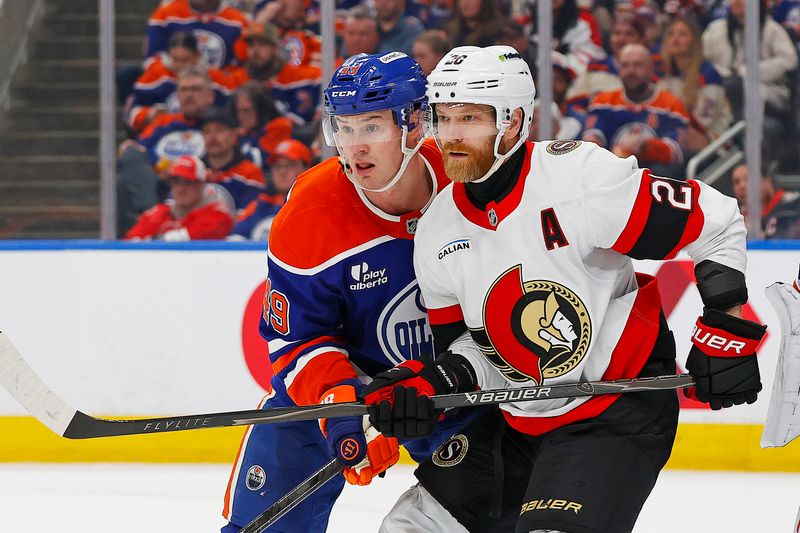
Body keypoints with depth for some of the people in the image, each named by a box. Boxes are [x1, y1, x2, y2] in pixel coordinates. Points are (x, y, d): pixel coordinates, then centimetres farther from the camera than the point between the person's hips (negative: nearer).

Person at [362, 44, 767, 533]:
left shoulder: (581, 178, -20)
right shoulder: (436, 233, 0)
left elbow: (718, 223, -14)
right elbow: (466, 342, 8)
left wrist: (729, 330, -14)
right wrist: (432, 382, -13)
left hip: (622, 413, -7)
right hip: (516, 417, 7)